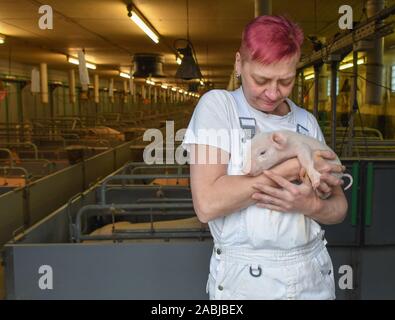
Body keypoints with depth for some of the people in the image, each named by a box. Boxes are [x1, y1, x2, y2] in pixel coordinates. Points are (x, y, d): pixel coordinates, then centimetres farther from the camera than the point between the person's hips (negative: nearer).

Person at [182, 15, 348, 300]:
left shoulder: (307, 122, 4)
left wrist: (312, 206, -17)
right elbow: (207, 204, -21)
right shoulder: (218, 104, -9)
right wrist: (293, 169, -19)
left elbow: (339, 207, 6)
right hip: (245, 279, -4)